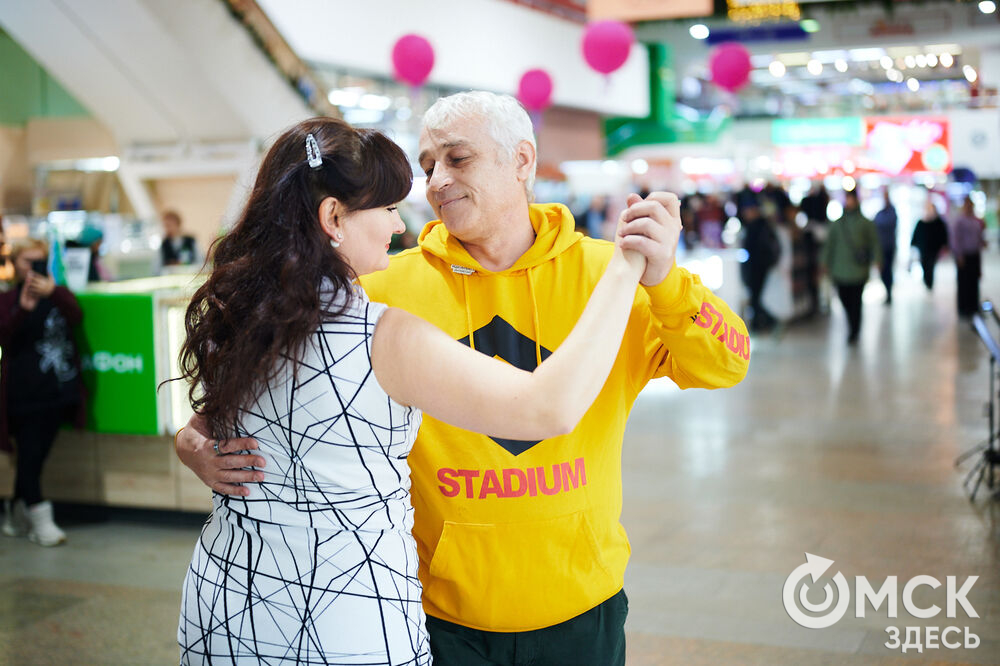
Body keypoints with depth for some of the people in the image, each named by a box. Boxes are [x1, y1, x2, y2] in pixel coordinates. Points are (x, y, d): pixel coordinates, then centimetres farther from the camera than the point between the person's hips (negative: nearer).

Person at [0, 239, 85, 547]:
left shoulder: (59, 295, 10)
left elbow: (76, 316, -11)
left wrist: (53, 292, -30)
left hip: (59, 389, 3)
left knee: (37, 454, 9)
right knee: (29, 454, -8)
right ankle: (40, 519, -4)